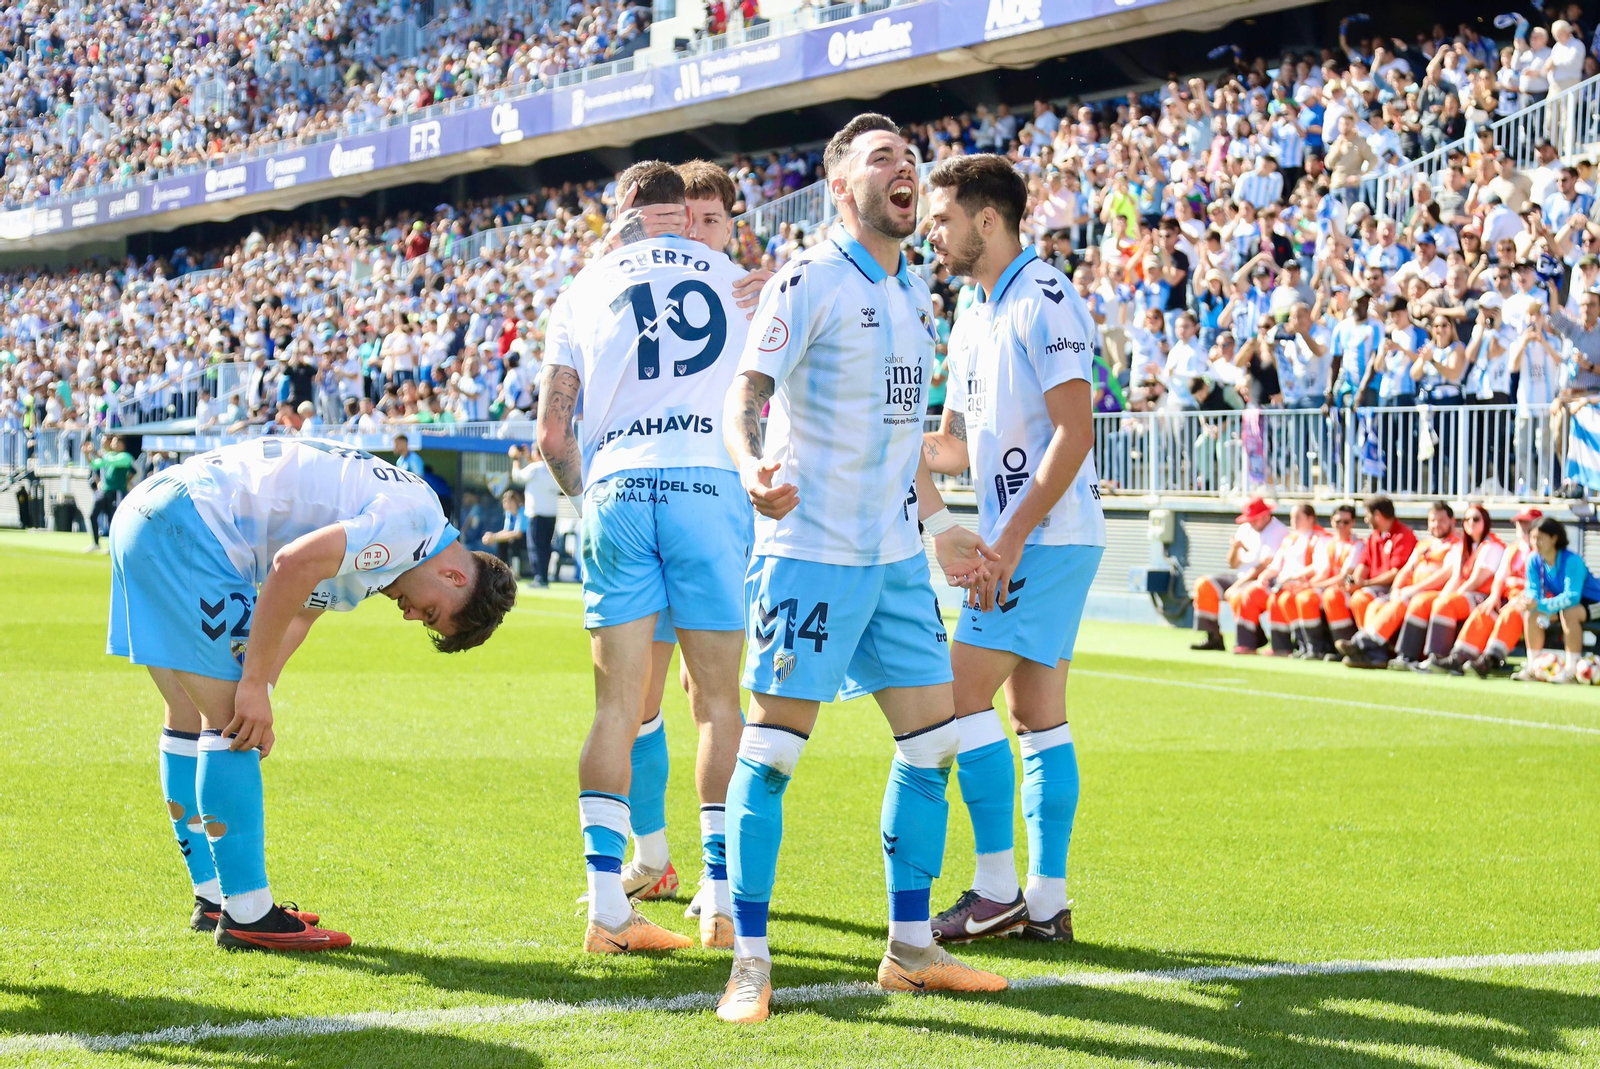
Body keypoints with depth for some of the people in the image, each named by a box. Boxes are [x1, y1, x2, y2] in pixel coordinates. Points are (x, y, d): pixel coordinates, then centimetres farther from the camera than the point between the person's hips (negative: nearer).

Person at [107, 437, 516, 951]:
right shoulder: (415, 521, -12)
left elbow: (293, 615, 20)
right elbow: (293, 565, -23)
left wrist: (256, 695, 8)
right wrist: (254, 686, -17)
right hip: (187, 524, -11)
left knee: (194, 715, 16)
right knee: (227, 718, -7)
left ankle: (214, 898, 25)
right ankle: (246, 915, -3)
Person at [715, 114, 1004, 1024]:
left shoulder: (914, 293, 16)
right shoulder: (809, 281, -8)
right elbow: (745, 396, -16)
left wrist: (942, 527, 26)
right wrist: (753, 469, -36)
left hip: (896, 556, 8)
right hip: (812, 549, -8)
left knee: (934, 739, 8)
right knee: (773, 748, -8)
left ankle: (911, 948, 18)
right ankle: (751, 960, -2)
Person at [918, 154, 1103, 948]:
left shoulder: (1044, 301, -12)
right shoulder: (973, 323, 18)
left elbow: (1075, 432, -19)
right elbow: (955, 447, 24)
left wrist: (1012, 537, -21)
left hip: (1048, 538, -9)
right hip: (1025, 545, 9)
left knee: (962, 691, -10)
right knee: (1036, 714, 7)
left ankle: (997, 888, -7)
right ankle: (1046, 900, 8)